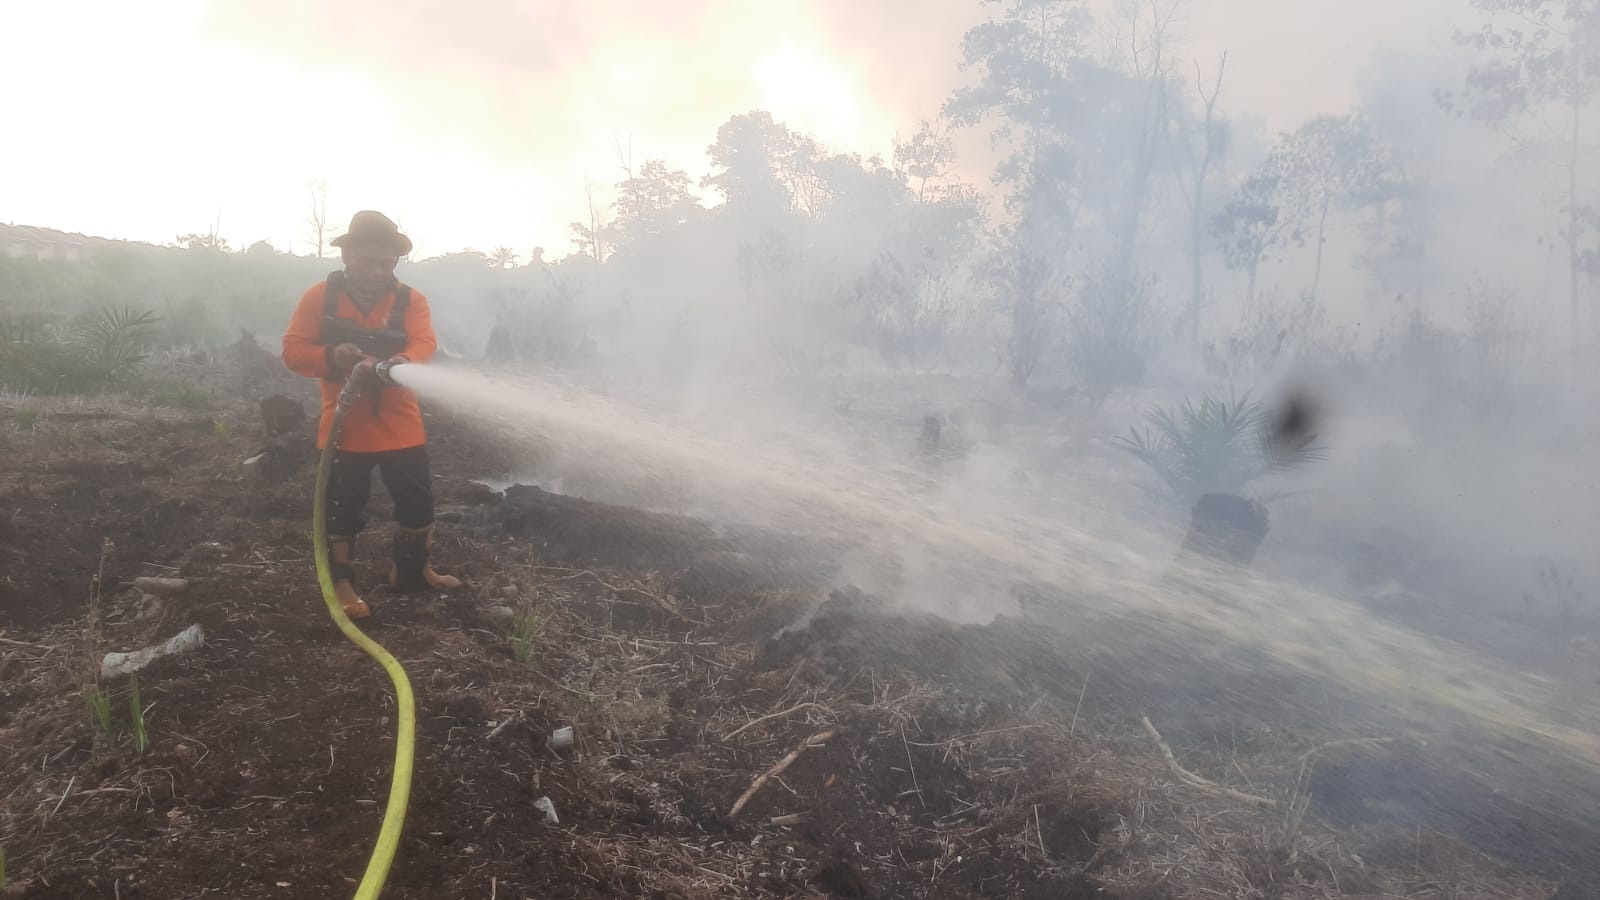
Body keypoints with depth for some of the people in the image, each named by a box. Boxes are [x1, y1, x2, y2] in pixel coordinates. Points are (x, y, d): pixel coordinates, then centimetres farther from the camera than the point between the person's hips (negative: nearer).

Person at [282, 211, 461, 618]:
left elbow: (424, 343, -15)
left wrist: (402, 362, -39)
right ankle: (342, 582, 20)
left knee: (418, 501, 12)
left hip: (400, 425, 2)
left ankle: (412, 570, 31)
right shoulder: (320, 297, -2)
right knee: (343, 508, 6)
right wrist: (330, 357, -26)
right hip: (345, 424, -2)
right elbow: (292, 350, -5)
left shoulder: (410, 299, -1)